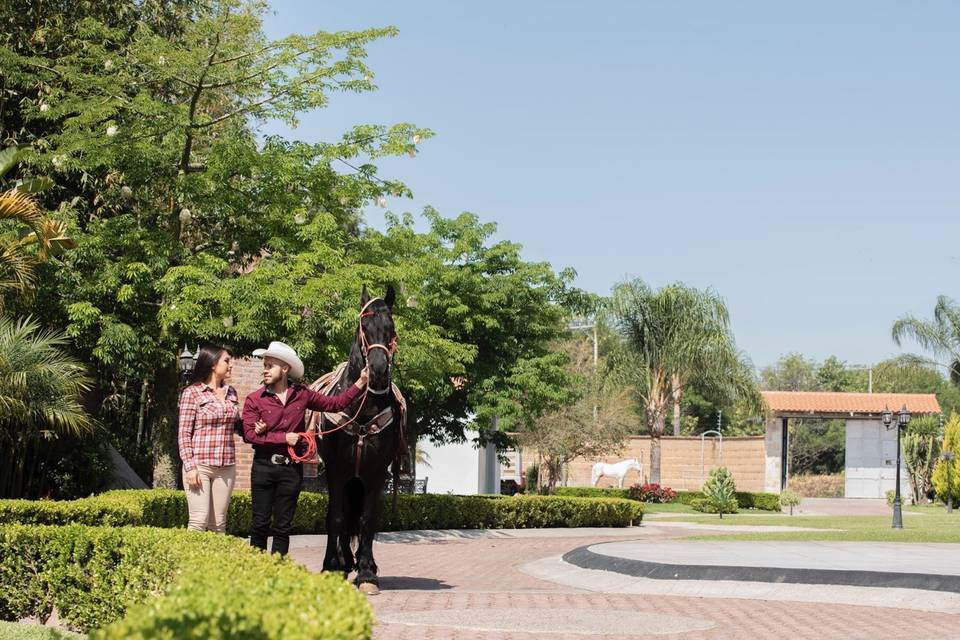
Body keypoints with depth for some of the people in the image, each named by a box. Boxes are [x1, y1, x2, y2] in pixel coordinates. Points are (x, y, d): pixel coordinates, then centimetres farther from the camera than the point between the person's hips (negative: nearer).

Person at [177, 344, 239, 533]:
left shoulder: (231, 393, 13)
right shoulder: (192, 393, -3)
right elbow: (183, 433, -5)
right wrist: (190, 466, -13)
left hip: (226, 466, 5)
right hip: (200, 465, -5)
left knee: (218, 524, 4)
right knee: (199, 521, -12)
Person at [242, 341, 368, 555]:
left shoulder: (301, 395, 6)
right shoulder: (254, 400, -2)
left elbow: (336, 403, 11)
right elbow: (249, 434, -11)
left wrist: (360, 383, 3)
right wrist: (284, 437, -14)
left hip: (292, 468, 2)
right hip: (264, 466, -2)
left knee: (283, 526, 7)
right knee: (261, 524, 0)